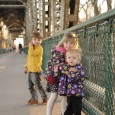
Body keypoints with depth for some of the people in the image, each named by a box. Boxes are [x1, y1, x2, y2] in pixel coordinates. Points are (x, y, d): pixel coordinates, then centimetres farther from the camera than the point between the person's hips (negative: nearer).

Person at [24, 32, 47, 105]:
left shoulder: (40, 48, -13)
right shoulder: (32, 48, 13)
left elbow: (32, 54, -26)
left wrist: (30, 46, -15)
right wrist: (26, 66, 18)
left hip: (36, 70, -8)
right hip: (30, 70, 9)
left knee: (38, 86, -3)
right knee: (30, 86, 13)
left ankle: (44, 98, 11)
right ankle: (34, 99, 24)